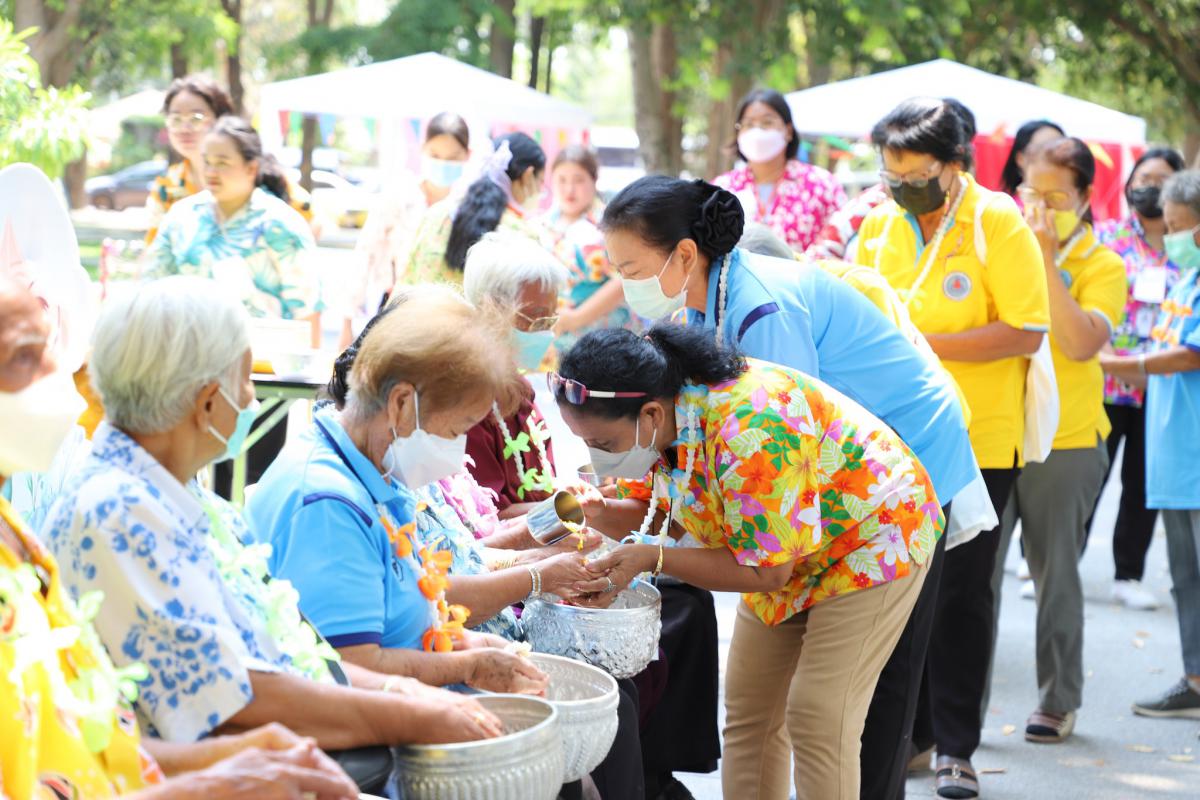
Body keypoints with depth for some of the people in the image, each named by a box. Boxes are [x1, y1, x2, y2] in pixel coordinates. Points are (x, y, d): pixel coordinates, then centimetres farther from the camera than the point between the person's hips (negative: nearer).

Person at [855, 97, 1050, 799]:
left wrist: (923, 341, -21)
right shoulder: (879, 227, 6)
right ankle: (908, 730, 23)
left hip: (977, 443, -4)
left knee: (961, 593, 1)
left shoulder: (999, 224, -9)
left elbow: (1026, 333, -15)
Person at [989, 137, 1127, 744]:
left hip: (1065, 441, -2)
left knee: (1055, 574, 7)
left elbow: (1082, 343, -19)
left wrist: (1047, 260, -19)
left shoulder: (1102, 266, -2)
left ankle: (1058, 701, 20)